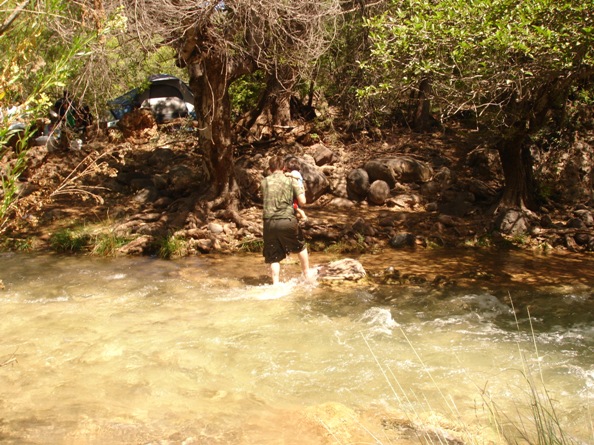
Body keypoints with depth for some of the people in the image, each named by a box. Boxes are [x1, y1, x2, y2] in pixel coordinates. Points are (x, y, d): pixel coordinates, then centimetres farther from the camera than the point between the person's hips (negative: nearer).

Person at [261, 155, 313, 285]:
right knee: (301, 247, 24)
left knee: (274, 257, 9)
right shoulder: (291, 181, 1)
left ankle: (276, 284, 5)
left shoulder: (265, 182, 5)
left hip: (269, 222, 1)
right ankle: (307, 273, 34)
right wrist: (302, 191, 17)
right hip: (287, 220, -1)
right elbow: (302, 202, -3)